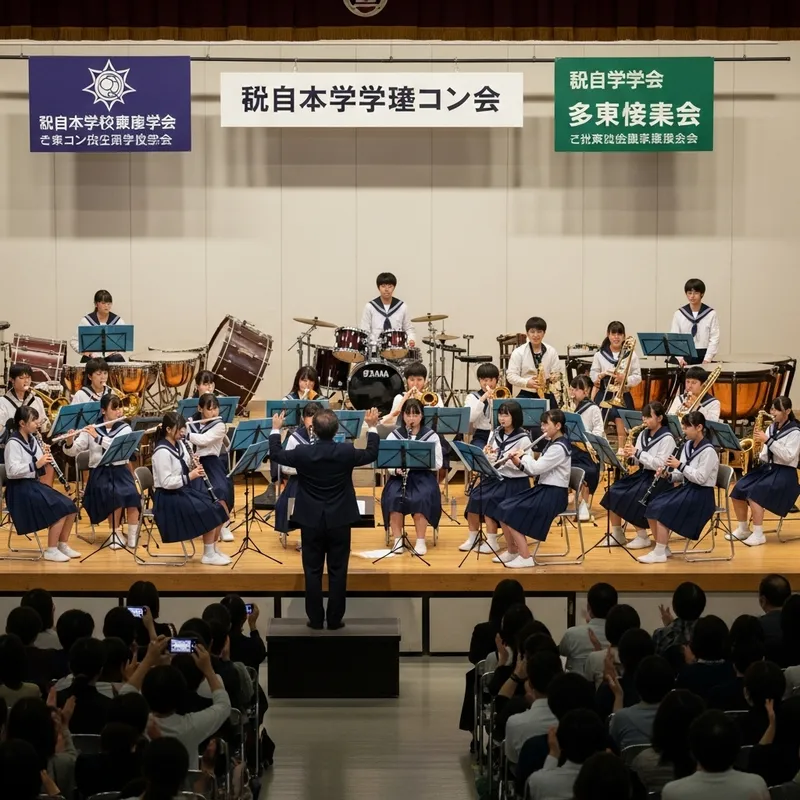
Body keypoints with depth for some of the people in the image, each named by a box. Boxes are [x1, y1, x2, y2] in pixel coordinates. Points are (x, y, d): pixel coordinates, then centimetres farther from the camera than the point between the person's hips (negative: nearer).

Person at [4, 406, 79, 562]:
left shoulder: (32, 440, 10)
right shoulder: (13, 443, -16)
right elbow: (12, 470, -25)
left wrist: (45, 456, -3)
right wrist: (36, 464, -29)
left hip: (33, 484, 9)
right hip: (19, 488, -9)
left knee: (70, 507, -2)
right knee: (59, 510, -21)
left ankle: (63, 545, 9)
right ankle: (50, 550, -12)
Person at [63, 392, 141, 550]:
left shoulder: (125, 428, 4)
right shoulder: (91, 429, 3)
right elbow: (72, 452, 0)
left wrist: (98, 437, -23)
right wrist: (69, 442, -22)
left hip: (120, 471, 1)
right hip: (99, 472, -1)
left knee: (132, 495, -30)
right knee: (115, 495, -31)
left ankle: (132, 536, -16)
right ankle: (115, 534, -11)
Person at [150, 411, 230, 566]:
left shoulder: (179, 446, 7)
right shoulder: (162, 452, -20)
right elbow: (166, 482, -25)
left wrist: (193, 467, -5)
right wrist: (190, 476, -23)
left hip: (184, 491, 9)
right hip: (169, 497, -9)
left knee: (217, 509, -1)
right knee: (209, 513, -19)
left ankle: (213, 549, 11)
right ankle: (208, 555, -8)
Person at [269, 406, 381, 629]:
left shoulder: (302, 454, -14)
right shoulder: (347, 452, -13)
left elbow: (276, 454, 5)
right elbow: (371, 454, 7)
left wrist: (275, 430, 20)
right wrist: (372, 427, 19)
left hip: (311, 521, 0)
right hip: (340, 521, 0)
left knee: (312, 572, 8)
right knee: (337, 572, 7)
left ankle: (315, 619, 11)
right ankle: (334, 620, 10)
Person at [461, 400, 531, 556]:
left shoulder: (523, 438, -11)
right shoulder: (496, 433, 8)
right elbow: (488, 459, 12)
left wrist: (503, 458, -28)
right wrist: (486, 454, -12)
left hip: (514, 481, -6)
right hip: (495, 476, 6)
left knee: (487, 501, -26)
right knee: (473, 497, -17)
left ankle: (491, 541, -14)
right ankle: (472, 538, -3)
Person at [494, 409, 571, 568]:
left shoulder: (559, 447, -17)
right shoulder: (551, 444, 15)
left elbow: (535, 468, -23)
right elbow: (536, 469, 13)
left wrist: (524, 457, -4)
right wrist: (519, 462, -3)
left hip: (553, 495, -10)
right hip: (543, 489, 10)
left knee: (510, 513, -18)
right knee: (503, 508, 2)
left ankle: (525, 557, -13)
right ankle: (512, 551, 12)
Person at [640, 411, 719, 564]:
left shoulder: (708, 451, -15)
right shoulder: (688, 446, 10)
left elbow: (700, 478, -22)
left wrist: (680, 465, -20)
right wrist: (668, 475, -6)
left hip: (701, 495, -9)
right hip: (687, 489, 9)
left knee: (662, 510, -24)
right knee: (652, 507, -7)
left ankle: (660, 553, -19)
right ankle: (662, 548, 2)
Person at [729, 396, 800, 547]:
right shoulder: (771, 428, 12)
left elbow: (788, 457, -20)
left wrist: (768, 440, -23)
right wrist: (757, 457, -5)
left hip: (784, 473, -7)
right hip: (766, 468, 7)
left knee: (754, 493, -30)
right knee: (738, 490, -13)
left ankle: (758, 534, -21)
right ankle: (742, 529, 2)